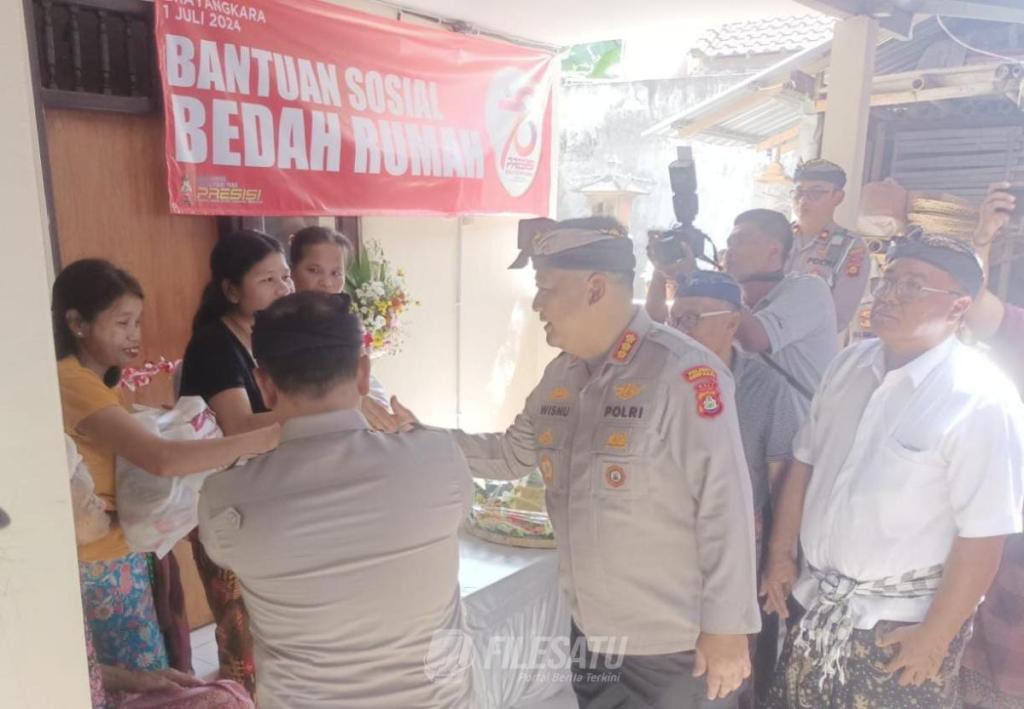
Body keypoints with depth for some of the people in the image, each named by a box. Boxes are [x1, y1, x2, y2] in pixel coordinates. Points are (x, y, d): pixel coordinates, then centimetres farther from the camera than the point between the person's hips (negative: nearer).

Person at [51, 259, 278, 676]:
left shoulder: (91, 380, 10)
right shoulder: (74, 383, -24)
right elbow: (161, 459, -37)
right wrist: (271, 437, -38)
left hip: (119, 554, 9)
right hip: (104, 566, -9)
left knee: (141, 684, 16)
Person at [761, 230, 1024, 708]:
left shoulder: (980, 399, -19)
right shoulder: (850, 364, 0)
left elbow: (981, 538, -17)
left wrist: (936, 636, -12)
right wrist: (780, 553, 9)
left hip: (899, 623, -5)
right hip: (817, 602, 6)